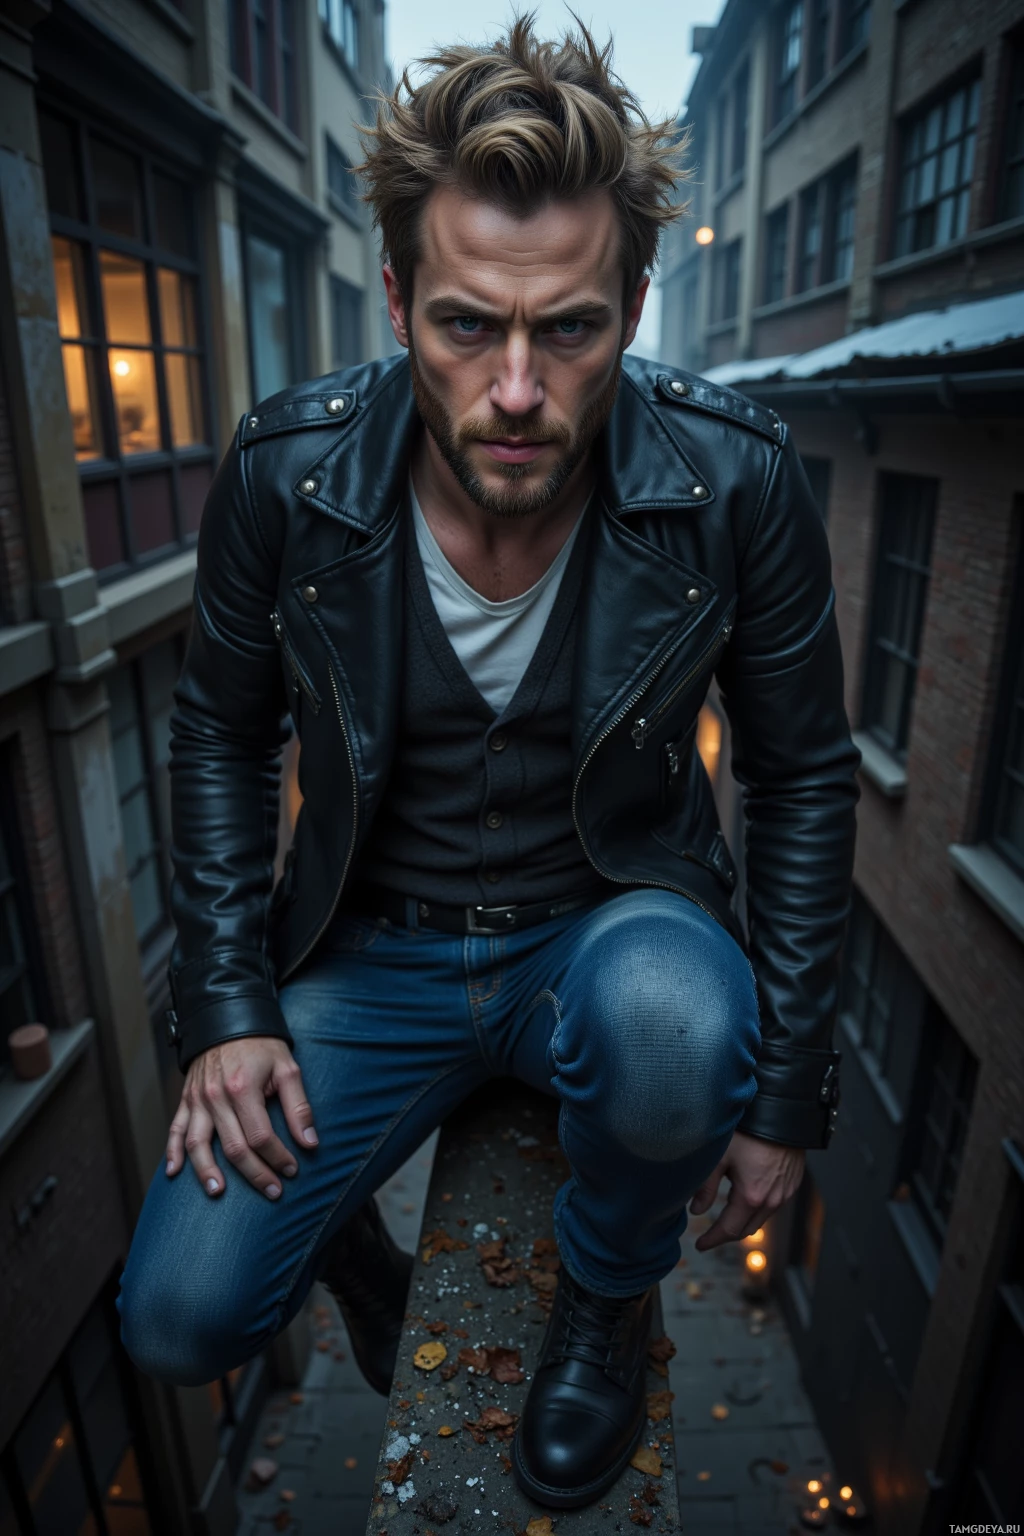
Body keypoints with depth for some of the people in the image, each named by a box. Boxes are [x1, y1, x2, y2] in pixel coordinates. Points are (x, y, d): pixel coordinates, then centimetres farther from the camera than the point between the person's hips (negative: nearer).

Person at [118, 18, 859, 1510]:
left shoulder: (737, 480, -16)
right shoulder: (281, 475, -14)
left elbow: (805, 773, -5)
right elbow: (221, 733, 2)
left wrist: (785, 1091, -5)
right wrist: (227, 1006, -6)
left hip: (613, 925, 0)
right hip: (369, 949, 1)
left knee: (674, 1017, -36)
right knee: (177, 1318, -10)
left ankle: (607, 1299, 3)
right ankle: (338, 1214, 29)